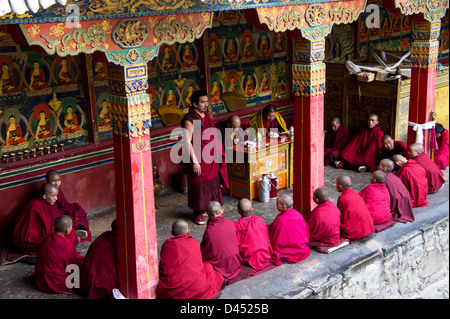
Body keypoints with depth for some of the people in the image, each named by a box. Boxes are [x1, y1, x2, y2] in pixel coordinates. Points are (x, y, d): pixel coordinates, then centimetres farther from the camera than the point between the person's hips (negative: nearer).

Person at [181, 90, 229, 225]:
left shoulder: (206, 115, 6)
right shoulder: (189, 120, -20)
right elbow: (187, 142, -21)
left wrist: (218, 153, 19)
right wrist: (194, 162, -23)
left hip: (211, 158, 8)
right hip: (199, 159, -8)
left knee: (213, 183, 16)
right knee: (199, 186, 4)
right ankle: (198, 213, 19)